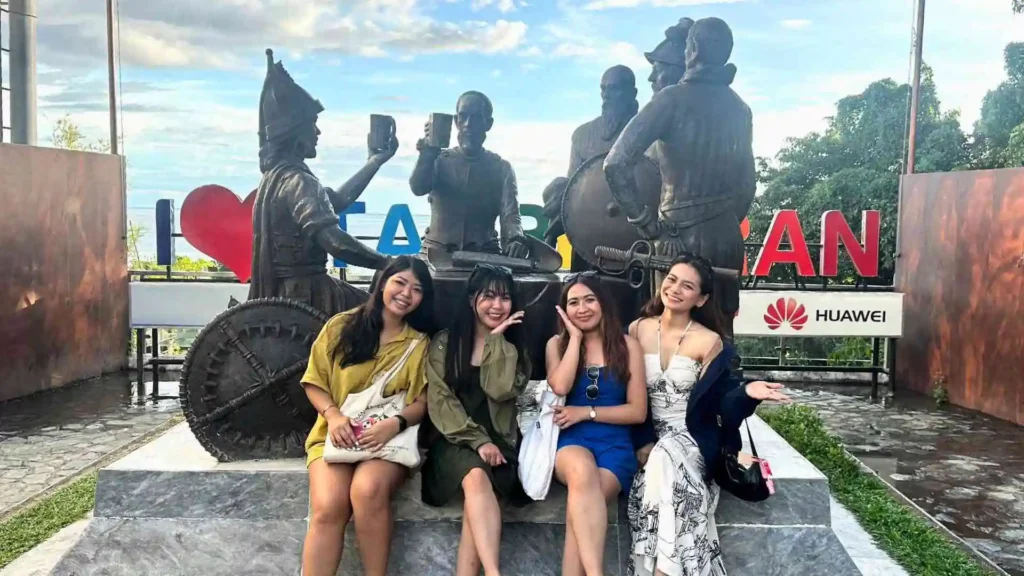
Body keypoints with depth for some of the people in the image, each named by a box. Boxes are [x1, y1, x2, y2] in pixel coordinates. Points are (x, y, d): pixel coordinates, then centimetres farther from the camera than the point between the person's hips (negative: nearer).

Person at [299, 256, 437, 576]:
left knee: (368, 490, -32)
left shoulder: (420, 343, 8)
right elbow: (314, 383, 6)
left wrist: (395, 424, -18)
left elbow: (423, 401, 2)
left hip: (393, 437, 0)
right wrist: (333, 414, -13)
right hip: (337, 434, 1)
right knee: (327, 507, -28)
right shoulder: (341, 326, 5)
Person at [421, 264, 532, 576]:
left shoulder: (514, 348, 12)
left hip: (499, 440, 2)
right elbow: (439, 401, -4)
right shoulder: (444, 343, 6)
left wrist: (497, 340, -6)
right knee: (476, 477, -34)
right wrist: (477, 440, -15)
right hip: (455, 439, -1)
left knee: (478, 481, -32)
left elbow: (501, 390, -9)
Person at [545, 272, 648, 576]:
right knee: (581, 470, -37)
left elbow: (638, 411, 3)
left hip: (615, 443, 0)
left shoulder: (627, 345, 7)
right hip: (570, 440, 0)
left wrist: (586, 412, -5)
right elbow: (560, 387, -12)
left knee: (582, 503, -31)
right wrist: (576, 337, -4)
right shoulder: (557, 344, 10)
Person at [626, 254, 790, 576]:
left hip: (692, 436, -2)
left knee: (666, 463, -33)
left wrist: (746, 393, -27)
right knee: (657, 465, -30)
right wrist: (643, 442, -11)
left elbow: (717, 402, -6)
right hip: (648, 437, 2)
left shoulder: (709, 341, -4)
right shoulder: (637, 330, 3)